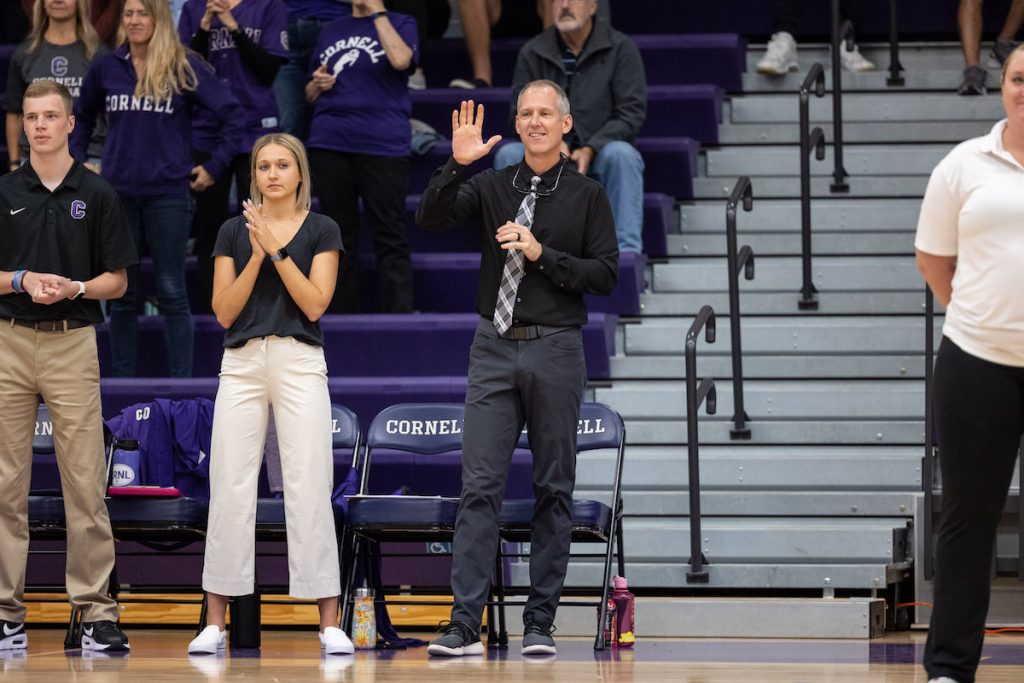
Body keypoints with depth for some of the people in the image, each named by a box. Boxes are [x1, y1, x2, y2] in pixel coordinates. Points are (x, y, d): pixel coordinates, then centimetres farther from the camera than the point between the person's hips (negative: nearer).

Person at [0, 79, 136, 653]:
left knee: (86, 482, -5)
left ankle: (97, 611, -3)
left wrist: (75, 287, -14)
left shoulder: (98, 195, 4)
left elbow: (117, 281, 5)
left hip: (73, 343, -1)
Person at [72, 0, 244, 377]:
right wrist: (77, 161, 12)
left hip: (168, 194, -3)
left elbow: (232, 115, -2)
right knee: (121, 293, 8)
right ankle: (122, 381, 15)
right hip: (117, 193, 3)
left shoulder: (185, 67, -3)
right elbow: (82, 117, 22)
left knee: (171, 292, 0)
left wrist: (214, 166, -4)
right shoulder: (106, 67, 6)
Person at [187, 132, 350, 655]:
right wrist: (256, 255, -9)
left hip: (300, 363, -2)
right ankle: (216, 621, 5)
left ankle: (329, 623, -4)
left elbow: (315, 304, -8)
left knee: (309, 489, -6)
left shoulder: (321, 230, 3)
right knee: (230, 489, 0)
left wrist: (277, 249, -12)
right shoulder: (234, 231, 9)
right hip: (241, 364, 2)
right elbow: (224, 312, 1)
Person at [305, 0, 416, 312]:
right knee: (340, 238, 7)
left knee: (390, 238, -6)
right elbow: (310, 94, 25)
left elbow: (400, 60, -17)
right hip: (329, 144, 4)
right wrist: (317, 85, 1)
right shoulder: (331, 31, 18)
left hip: (382, 144, -4)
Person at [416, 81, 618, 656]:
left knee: (555, 490, 3)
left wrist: (542, 253, -12)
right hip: (494, 350, 1)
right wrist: (456, 165, -18)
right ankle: (465, 625, -8)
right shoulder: (493, 187, 9)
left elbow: (607, 275, -2)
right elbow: (431, 219, -5)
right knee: (480, 487, -5)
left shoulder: (588, 195, 4)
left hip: (556, 350, -1)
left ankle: (541, 623, 8)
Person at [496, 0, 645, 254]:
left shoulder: (621, 48, -3)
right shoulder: (532, 53, 3)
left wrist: (589, 150, -22)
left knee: (620, 153, -34)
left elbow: (631, 114, -8)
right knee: (508, 154, -24)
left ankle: (627, 250, -39)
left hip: (599, 157, -2)